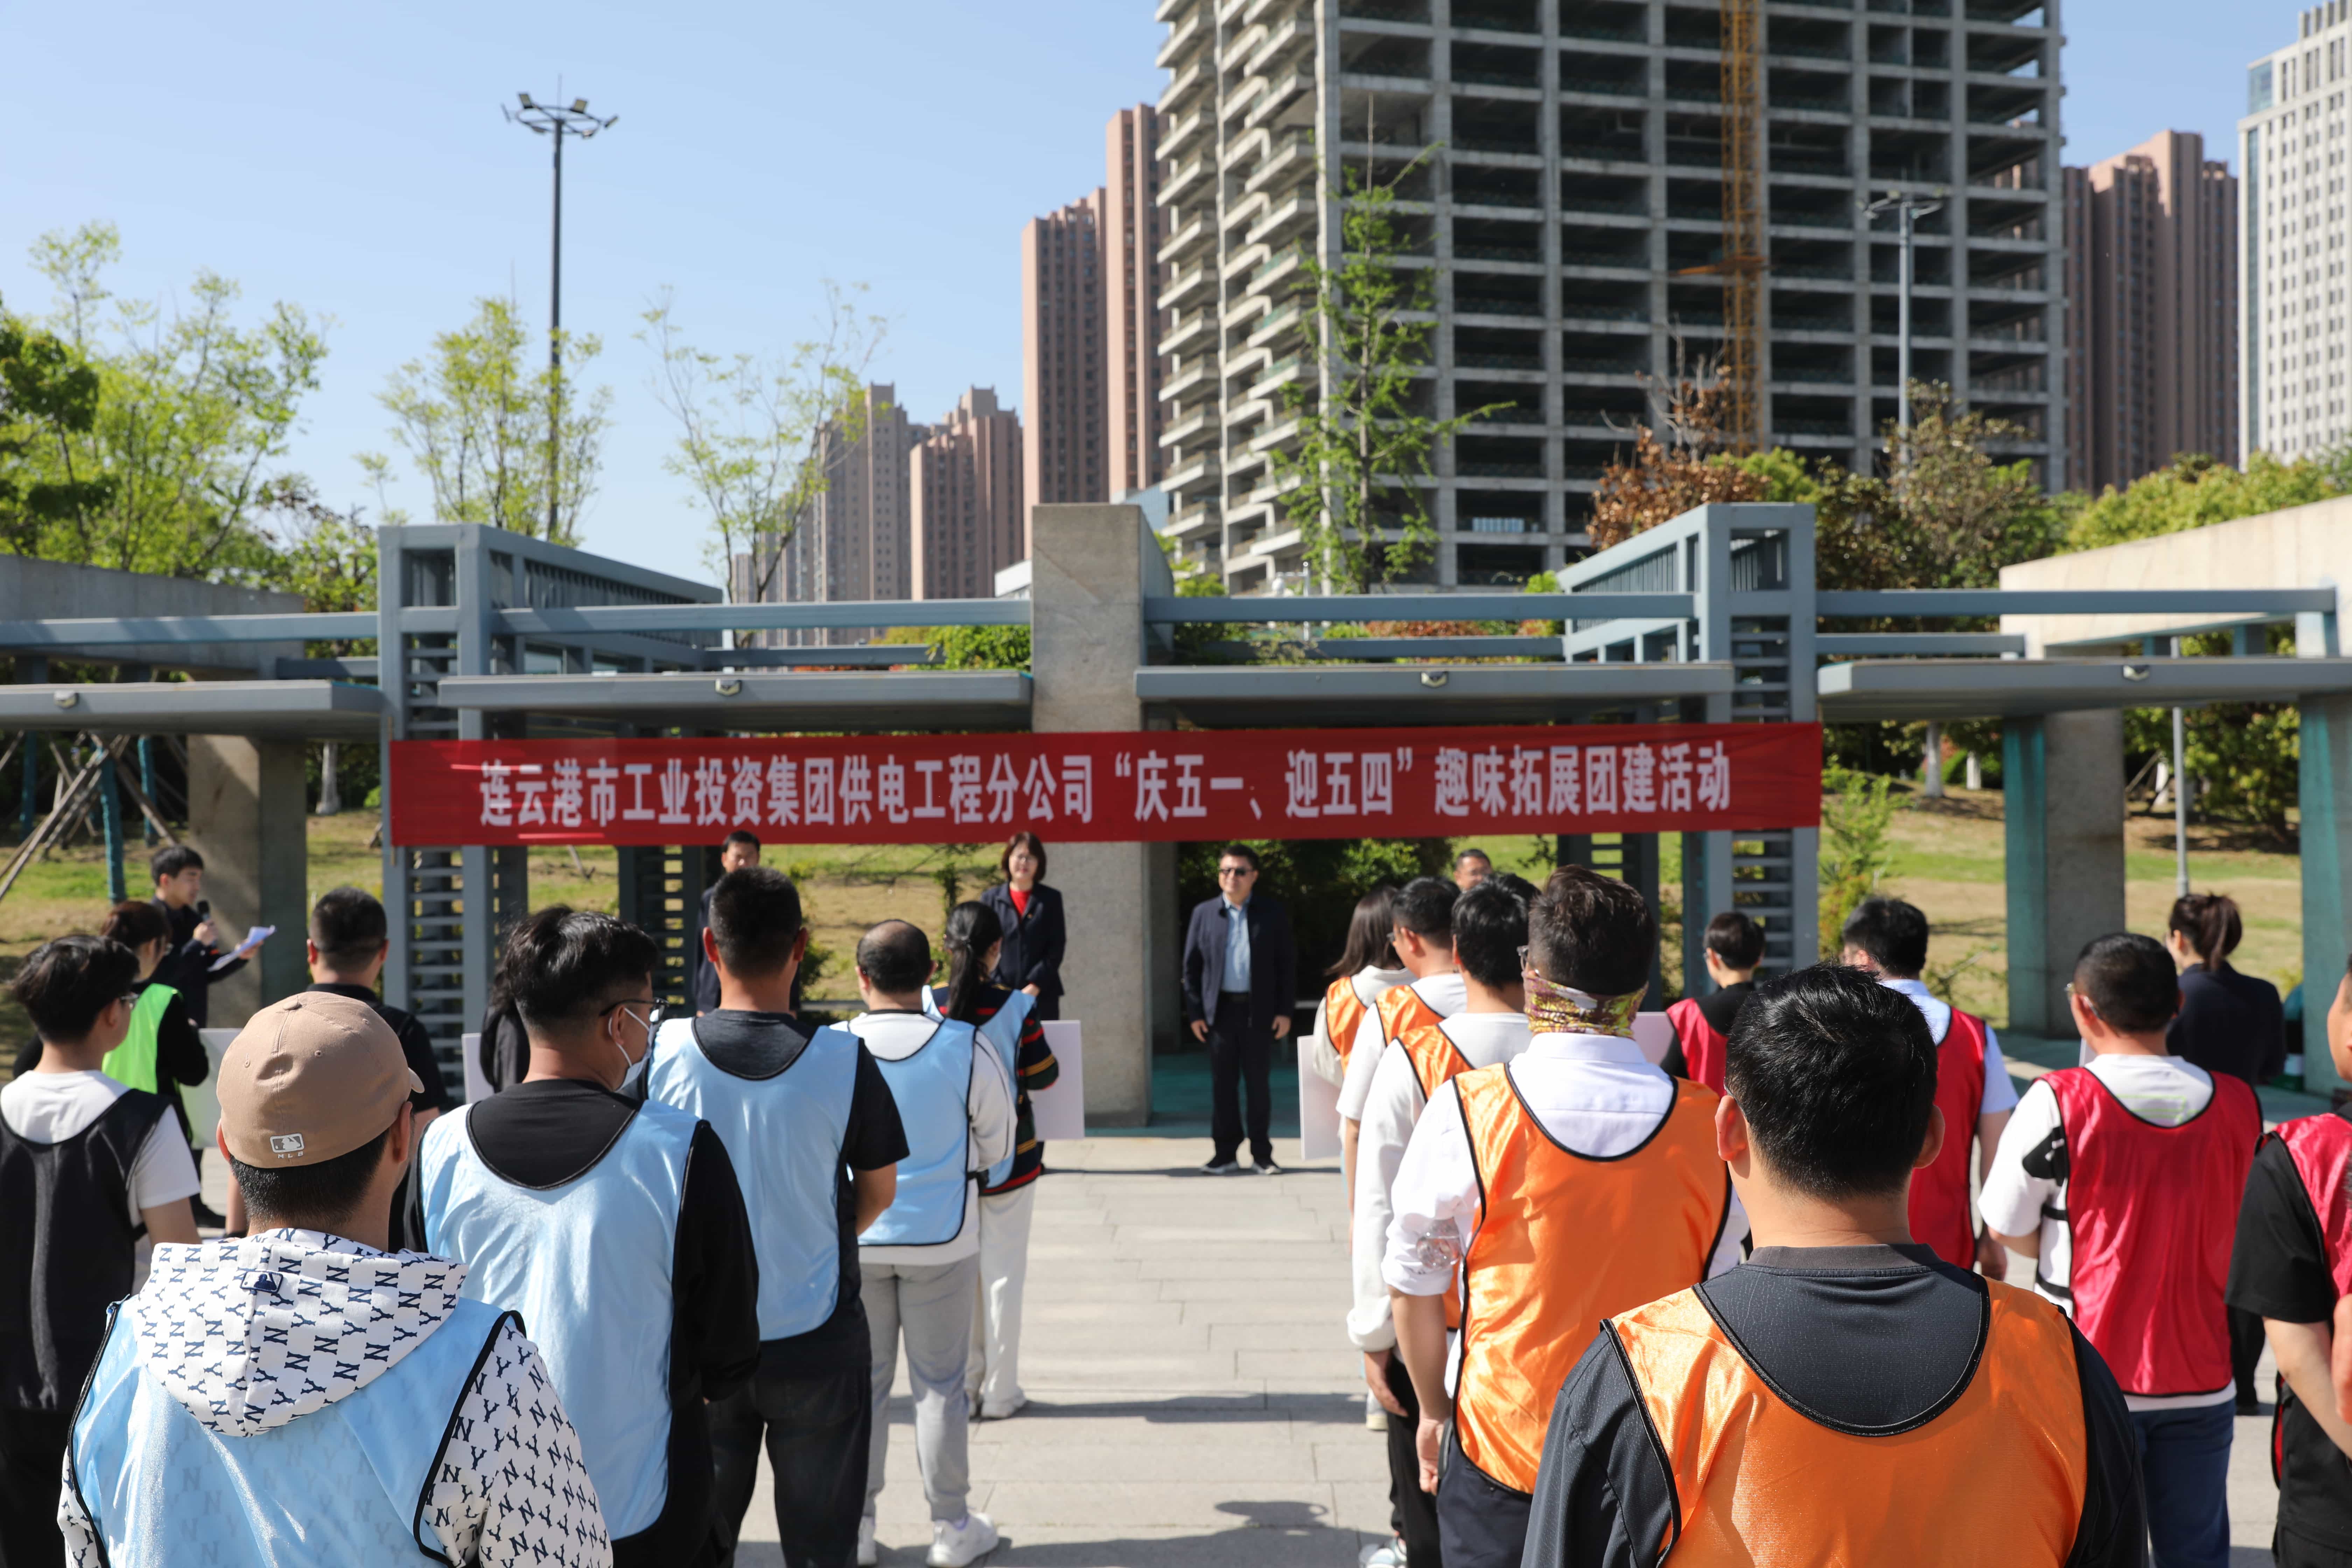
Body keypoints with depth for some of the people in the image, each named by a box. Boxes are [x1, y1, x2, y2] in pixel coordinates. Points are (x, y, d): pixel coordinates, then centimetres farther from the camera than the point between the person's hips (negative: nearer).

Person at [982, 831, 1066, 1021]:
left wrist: (1035, 986, -9)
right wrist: (999, 991, -8)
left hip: (1042, 994, 0)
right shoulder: (990, 899, 7)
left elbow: (1056, 948, 1)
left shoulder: (1051, 899, 7)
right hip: (1000, 995, 0)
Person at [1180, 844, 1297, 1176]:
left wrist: (1284, 1010, -4)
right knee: (1222, 1084, 6)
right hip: (1221, 1010, 1)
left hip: (1259, 1011, -1)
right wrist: (1194, 1011, 0)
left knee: (1259, 1083, 5)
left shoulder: (1272, 912, 2)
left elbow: (1287, 962, 2)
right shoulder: (1204, 913, 5)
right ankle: (1225, 1153, 14)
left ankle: (1262, 1154, 15)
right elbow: (1191, 965, 6)